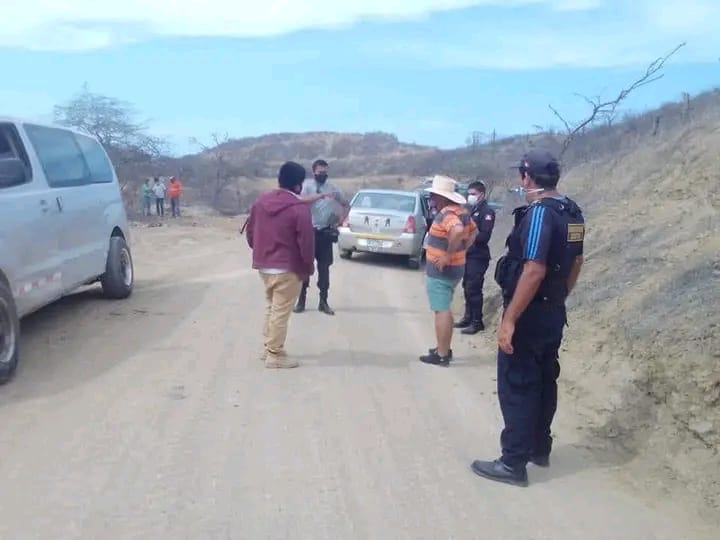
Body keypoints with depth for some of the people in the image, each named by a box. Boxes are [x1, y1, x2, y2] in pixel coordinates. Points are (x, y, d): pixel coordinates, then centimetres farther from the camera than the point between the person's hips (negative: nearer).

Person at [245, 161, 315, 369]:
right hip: (287, 268, -7)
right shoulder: (299, 208, -17)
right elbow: (306, 241, -16)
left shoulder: (261, 201, 5)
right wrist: (308, 267, -2)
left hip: (263, 264, 7)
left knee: (271, 307, 22)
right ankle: (275, 356, 7)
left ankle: (268, 347, 30)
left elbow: (250, 231, 13)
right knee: (281, 311, 1)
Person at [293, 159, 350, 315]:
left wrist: (340, 221, 5)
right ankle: (301, 300, 16)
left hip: (325, 233, 2)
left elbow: (346, 204, 18)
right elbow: (303, 200, -25)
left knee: (324, 268, 7)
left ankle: (323, 302, 15)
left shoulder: (333, 187, 5)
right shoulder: (307, 185, -4)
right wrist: (322, 195, -36)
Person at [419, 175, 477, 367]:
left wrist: (448, 255, -30)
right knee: (444, 309, 19)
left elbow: (458, 231, -40)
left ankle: (442, 355, 2)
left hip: (441, 271, -10)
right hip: (454, 269, 10)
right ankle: (444, 349, 28)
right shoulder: (462, 211, 10)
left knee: (442, 311, -4)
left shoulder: (447, 214, -20)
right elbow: (473, 231, 24)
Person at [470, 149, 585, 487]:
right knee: (544, 381, 19)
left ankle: (514, 464, 7)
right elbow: (575, 263, 17)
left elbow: (534, 271, -28)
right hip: (554, 313, 9)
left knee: (516, 388, -1)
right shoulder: (572, 213, 7)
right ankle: (540, 448, 33)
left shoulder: (540, 213, -21)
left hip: (529, 315, -9)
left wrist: (509, 320, -25)